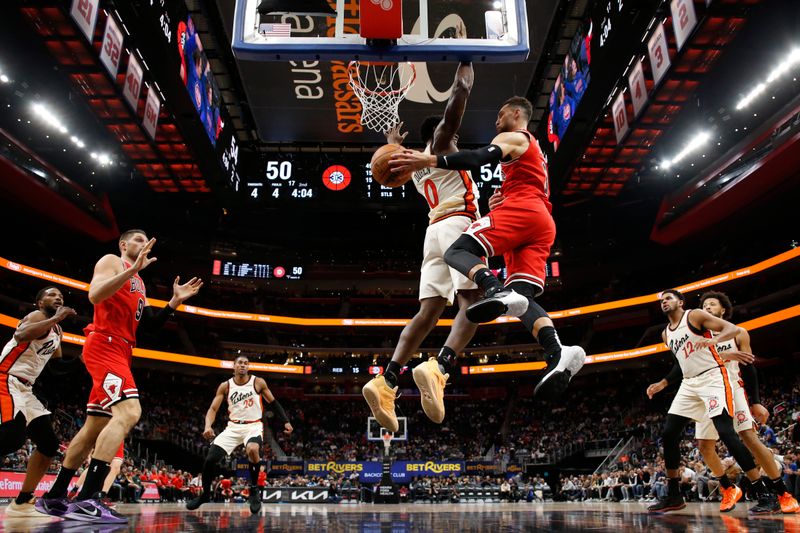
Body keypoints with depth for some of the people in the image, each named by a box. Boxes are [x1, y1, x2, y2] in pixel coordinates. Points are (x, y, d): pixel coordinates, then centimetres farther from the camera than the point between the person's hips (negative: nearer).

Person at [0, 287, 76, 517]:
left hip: (24, 389, 10)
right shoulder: (37, 316, -7)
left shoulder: (57, 331, 20)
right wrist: (56, 318, -28)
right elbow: (20, 335, -31)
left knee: (49, 444, 7)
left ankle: (21, 504, 13)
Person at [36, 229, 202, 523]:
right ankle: (85, 500, -30)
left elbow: (150, 323, 22)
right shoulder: (112, 261, 1)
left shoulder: (138, 282, 26)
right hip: (104, 346, -10)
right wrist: (133, 268, -25)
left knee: (95, 426, 11)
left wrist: (175, 301, 11)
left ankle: (53, 497, 21)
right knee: (128, 412, -26)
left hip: (120, 352, 10)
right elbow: (95, 295, -19)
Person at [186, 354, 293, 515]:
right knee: (210, 459, -7)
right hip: (233, 427, 3)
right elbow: (213, 409, -5)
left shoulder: (258, 382, -5)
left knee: (253, 450, -36)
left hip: (253, 426, -3)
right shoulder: (225, 386, -1)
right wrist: (208, 426, -25)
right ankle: (205, 494, 21)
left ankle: (254, 489, -13)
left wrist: (285, 421, -2)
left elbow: (273, 403, 5)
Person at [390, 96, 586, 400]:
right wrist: (504, 201, 19)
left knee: (457, 251, -14)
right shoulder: (533, 150, 38)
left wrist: (429, 161, -20)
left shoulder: (512, 138, 9)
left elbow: (480, 158, -13)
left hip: (521, 210, -9)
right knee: (522, 298, -4)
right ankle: (558, 353, -28)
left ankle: (497, 291, -43)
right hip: (543, 224, 9)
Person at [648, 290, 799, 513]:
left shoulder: (738, 333, 3)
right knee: (704, 446, 0)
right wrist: (664, 383, -6)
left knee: (749, 438, -17)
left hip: (733, 389, -3)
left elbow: (748, 368, 4)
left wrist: (755, 402, -2)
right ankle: (729, 489, 20)